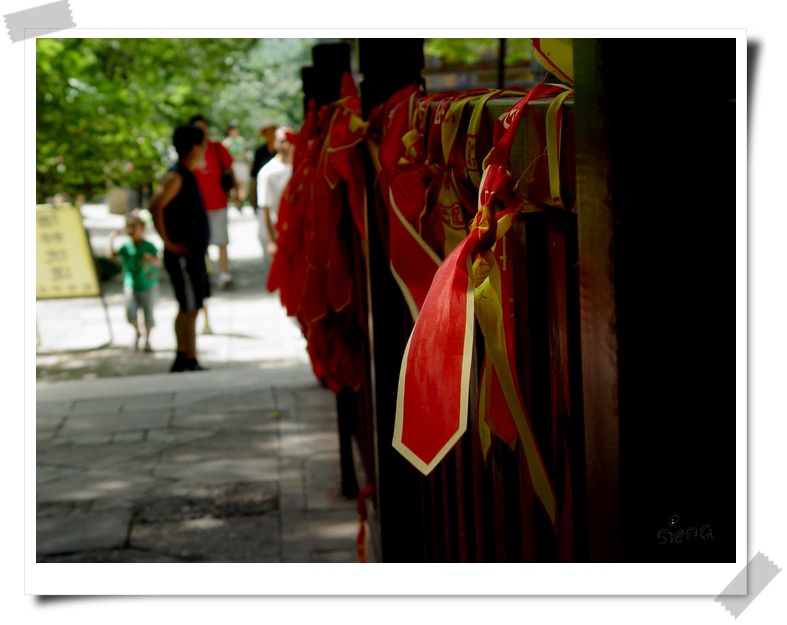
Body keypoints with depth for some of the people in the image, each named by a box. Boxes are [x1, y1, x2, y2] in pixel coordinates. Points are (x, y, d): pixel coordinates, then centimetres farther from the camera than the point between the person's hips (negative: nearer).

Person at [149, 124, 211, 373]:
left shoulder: (186, 175, 14)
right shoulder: (176, 176, -16)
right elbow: (156, 206, -28)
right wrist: (169, 243, -24)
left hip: (193, 254, 10)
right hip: (183, 256, -9)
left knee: (188, 309, 13)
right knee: (189, 309, -6)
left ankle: (182, 361, 20)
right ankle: (190, 362, -1)